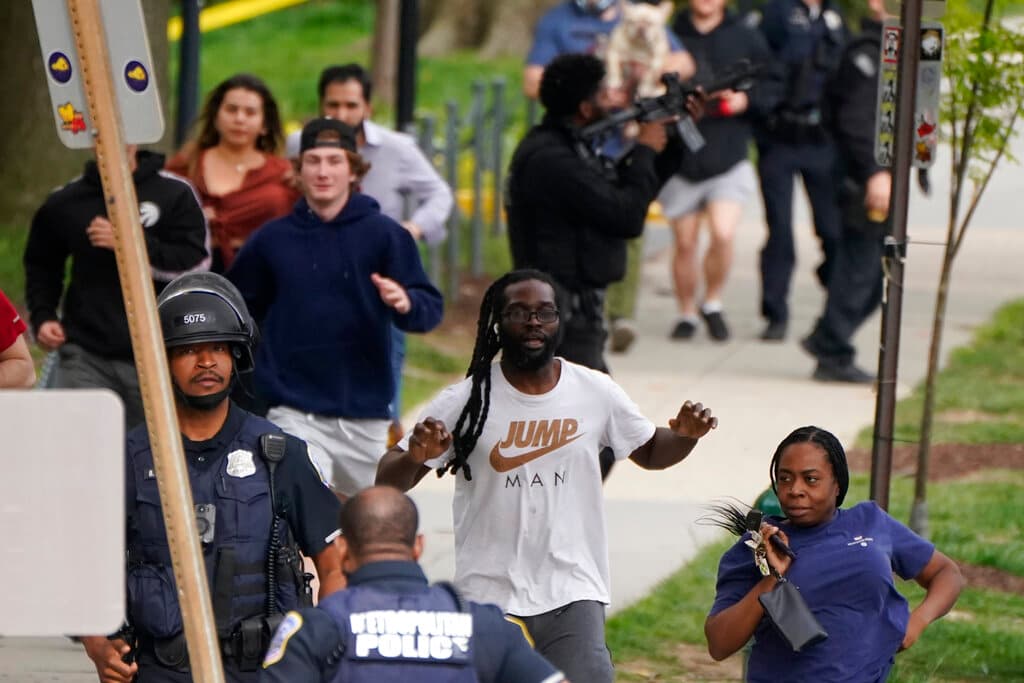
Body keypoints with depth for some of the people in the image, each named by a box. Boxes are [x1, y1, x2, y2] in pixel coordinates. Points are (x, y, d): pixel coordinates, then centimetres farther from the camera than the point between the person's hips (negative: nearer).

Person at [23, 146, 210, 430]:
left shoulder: (175, 195, 0)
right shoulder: (65, 202, 7)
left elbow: (196, 264, -8)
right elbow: (41, 266, 22)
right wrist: (42, 316, 7)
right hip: (86, 356, 1)